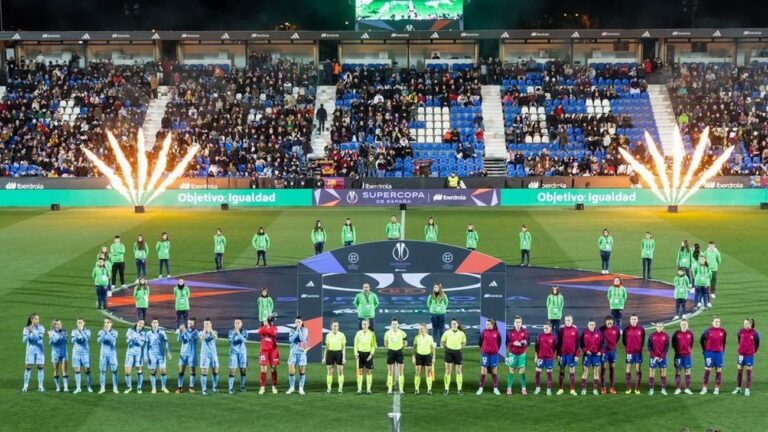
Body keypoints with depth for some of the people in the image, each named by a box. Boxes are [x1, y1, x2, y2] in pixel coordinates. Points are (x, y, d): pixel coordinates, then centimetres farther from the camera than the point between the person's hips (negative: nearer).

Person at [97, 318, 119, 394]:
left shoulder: (114, 332, -1)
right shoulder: (101, 331, 4)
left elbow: (113, 340, -17)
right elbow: (99, 340, -11)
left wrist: (107, 332, -23)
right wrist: (104, 333, -21)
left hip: (112, 354, -1)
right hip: (103, 354, 1)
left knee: (114, 371, -2)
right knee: (102, 370, 0)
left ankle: (115, 388, 4)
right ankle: (102, 388, 7)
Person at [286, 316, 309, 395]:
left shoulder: (305, 330, 0)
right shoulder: (292, 330, 4)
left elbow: (302, 339, -15)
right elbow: (291, 340, -11)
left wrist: (299, 329, -13)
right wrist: (296, 330, -13)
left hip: (302, 353, -1)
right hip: (293, 353, 1)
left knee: (302, 371, 1)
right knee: (291, 371, -3)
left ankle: (301, 388, 10)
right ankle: (291, 388, 12)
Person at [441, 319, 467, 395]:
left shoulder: (461, 333, 0)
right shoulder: (447, 332, -1)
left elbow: (464, 342, 16)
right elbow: (442, 341, 10)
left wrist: (460, 347, 4)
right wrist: (446, 347, 3)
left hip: (458, 352, 0)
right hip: (449, 352, 0)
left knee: (458, 371, 4)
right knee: (448, 371, 0)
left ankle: (459, 389, 9)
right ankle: (446, 389, 5)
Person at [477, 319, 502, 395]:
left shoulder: (497, 333, -3)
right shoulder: (483, 332, -4)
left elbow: (499, 343, 9)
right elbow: (480, 342, 6)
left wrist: (496, 349, 9)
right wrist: (483, 349, 10)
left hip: (494, 354, 1)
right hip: (485, 354, -1)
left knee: (494, 371, 8)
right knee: (483, 371, 0)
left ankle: (495, 388, 15)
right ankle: (480, 388, 7)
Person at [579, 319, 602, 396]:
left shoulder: (599, 333, 2)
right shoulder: (584, 333, -1)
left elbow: (602, 343, 5)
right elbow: (581, 344, 0)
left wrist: (600, 351, -7)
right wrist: (585, 350, -13)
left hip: (596, 355, 1)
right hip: (587, 354, -1)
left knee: (596, 372, 5)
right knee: (585, 372, 0)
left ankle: (595, 389, 13)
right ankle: (584, 389, 6)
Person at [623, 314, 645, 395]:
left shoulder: (641, 329, 0)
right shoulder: (626, 329, -2)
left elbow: (643, 339, 12)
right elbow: (623, 339, 8)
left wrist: (640, 347, 9)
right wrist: (626, 348, 5)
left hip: (638, 352, 1)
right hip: (629, 352, -1)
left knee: (638, 370, 2)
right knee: (628, 370, 1)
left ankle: (637, 388, 8)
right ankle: (628, 388, 10)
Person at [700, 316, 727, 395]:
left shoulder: (723, 331, 2)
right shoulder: (708, 331, -5)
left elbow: (724, 341, 16)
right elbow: (702, 341, 5)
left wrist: (722, 350, 10)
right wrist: (705, 350, 3)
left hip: (719, 353, 2)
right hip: (709, 352, -2)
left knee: (719, 370, 4)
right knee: (707, 370, -1)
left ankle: (717, 388, 11)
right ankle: (704, 388, 4)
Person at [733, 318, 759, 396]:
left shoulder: (754, 333, -10)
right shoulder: (741, 331, -3)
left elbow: (757, 343, 4)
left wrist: (754, 351, 12)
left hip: (750, 355, -3)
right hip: (741, 354, 3)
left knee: (748, 371, 3)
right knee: (739, 371, 5)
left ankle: (747, 389, 10)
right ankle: (738, 388, 15)